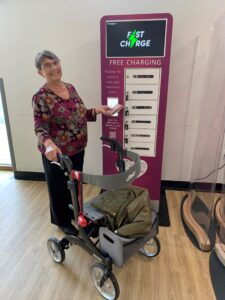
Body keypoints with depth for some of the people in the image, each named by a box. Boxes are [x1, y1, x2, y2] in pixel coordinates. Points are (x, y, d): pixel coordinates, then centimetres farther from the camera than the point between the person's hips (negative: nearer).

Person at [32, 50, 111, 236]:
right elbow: (40, 127, -19)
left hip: (77, 149, 7)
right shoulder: (41, 97, -17)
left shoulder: (70, 88, 3)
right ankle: (62, 221, 39)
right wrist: (49, 144, -38)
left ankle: (75, 213, 50)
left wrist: (97, 111, -5)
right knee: (60, 188, 14)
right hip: (57, 153, -6)